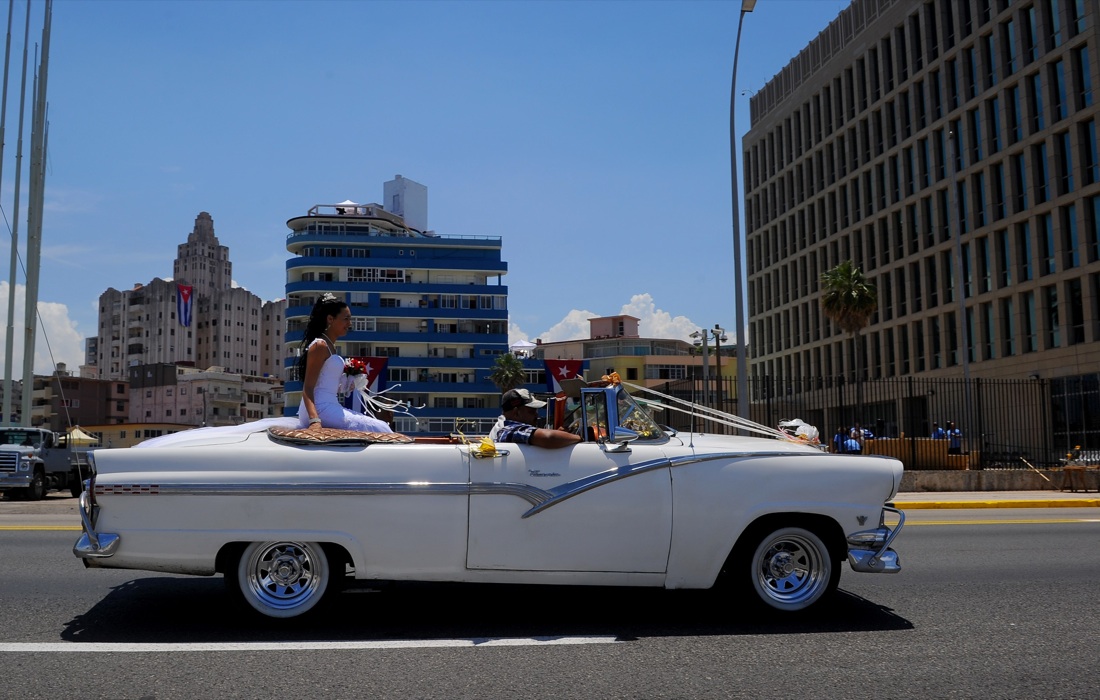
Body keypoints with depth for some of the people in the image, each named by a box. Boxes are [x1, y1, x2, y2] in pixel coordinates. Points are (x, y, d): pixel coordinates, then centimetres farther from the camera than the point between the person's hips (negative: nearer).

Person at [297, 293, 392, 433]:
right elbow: (307, 388, -19)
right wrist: (314, 420, -32)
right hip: (320, 409, -11)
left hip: (329, 407, 11)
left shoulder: (331, 346, 20)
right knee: (379, 429, -15)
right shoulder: (320, 346, -10)